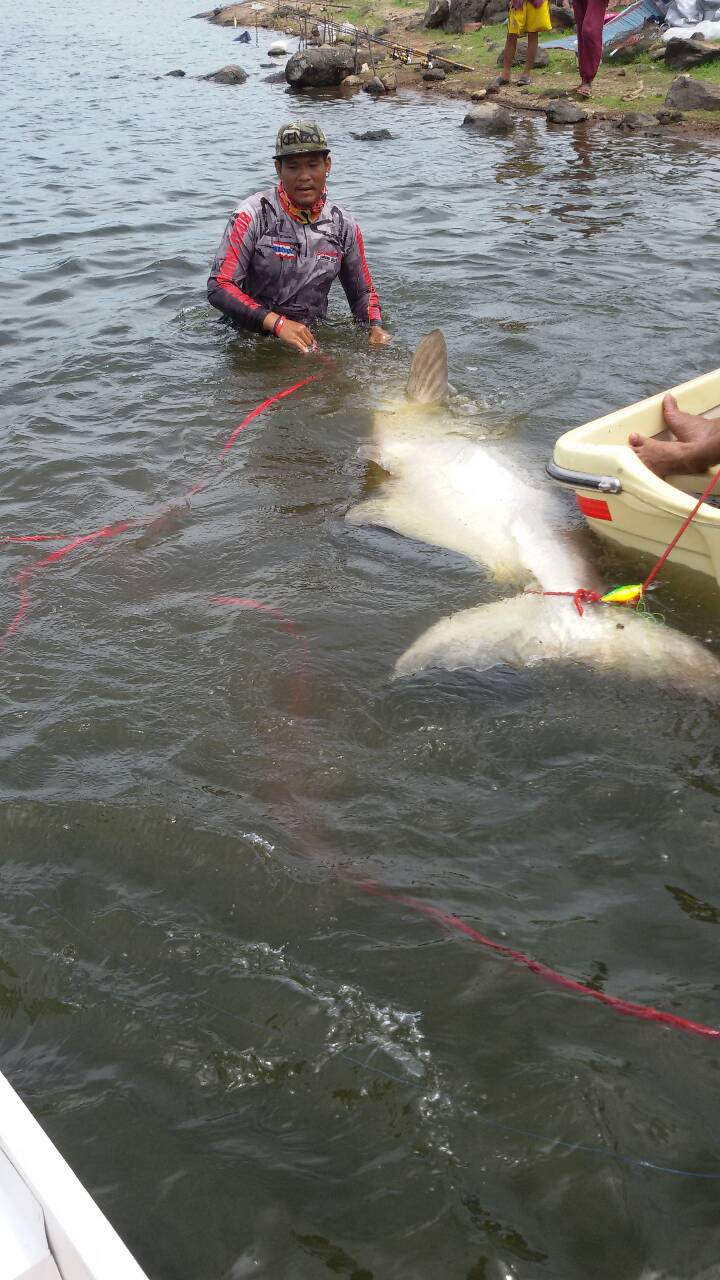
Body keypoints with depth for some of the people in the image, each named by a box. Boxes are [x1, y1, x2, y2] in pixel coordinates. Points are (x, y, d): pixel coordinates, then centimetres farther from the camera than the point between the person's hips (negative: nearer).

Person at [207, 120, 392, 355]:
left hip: (312, 338, 4)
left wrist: (375, 327, -3)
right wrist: (277, 323, -26)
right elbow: (219, 286, -16)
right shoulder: (253, 215, -10)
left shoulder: (344, 226, 5)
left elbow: (362, 292, 19)